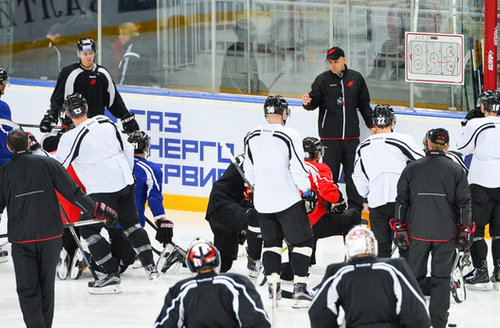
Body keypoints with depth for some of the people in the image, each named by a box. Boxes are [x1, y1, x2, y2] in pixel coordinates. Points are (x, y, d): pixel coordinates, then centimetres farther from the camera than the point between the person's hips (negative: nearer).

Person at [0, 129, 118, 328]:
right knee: (46, 287, 15)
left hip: (21, 240, -2)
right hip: (50, 236, 2)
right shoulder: (47, 164, 1)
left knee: (27, 290, 0)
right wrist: (99, 210, 0)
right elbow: (72, 192, -5)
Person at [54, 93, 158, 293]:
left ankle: (112, 275, -3)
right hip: (125, 182, 7)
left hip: (102, 189, -7)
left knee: (88, 229, 3)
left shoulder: (71, 138, -15)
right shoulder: (105, 122, 3)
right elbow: (127, 149, 11)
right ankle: (151, 267, 24)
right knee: (131, 223, 22)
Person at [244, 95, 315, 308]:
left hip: (262, 200, 5)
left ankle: (273, 283, 10)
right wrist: (308, 191, -1)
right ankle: (299, 287, -4)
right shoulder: (290, 136, -13)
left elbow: (249, 170, 12)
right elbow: (297, 168, -14)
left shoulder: (251, 137, 3)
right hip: (287, 199, -5)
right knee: (302, 240, 4)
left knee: (271, 241, 19)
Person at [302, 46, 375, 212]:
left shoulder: (356, 78, 8)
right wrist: (308, 103, -24)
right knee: (329, 172, -2)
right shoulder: (323, 79, 0)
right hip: (330, 136, -2)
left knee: (353, 172, 5)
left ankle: (356, 208, 13)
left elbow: (364, 104, 17)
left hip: (351, 135, 2)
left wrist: (371, 124, 14)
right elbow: (314, 102, -1)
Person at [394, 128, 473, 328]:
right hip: (446, 234, -1)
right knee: (441, 277, 6)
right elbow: (464, 202, -2)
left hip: (418, 231, 1)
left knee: (415, 274, 12)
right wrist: (465, 231, 4)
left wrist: (400, 228, 8)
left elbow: (402, 200, 2)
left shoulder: (412, 168, 2)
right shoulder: (456, 170, 0)